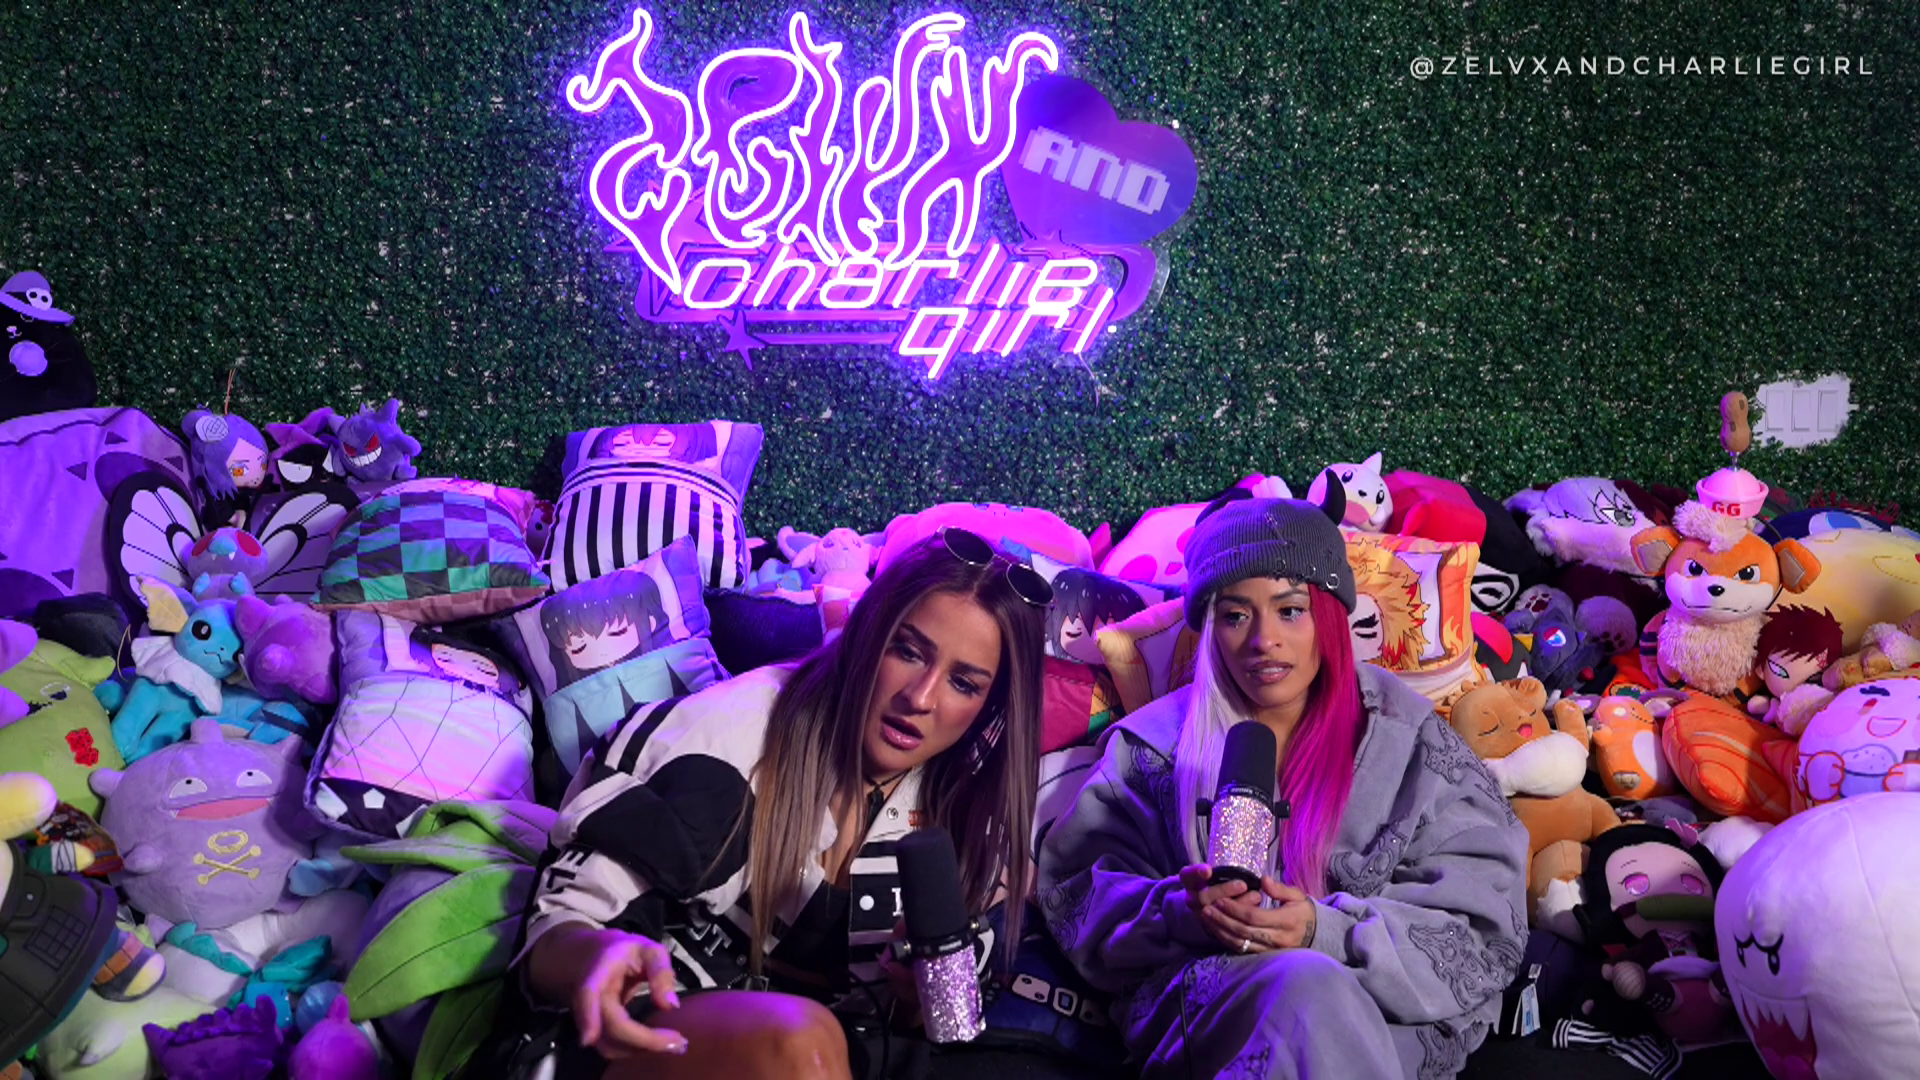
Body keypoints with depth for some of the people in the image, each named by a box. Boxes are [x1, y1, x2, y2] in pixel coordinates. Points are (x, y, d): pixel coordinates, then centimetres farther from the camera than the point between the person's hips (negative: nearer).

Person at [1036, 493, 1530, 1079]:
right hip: (1198, 1004, 0)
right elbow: (1078, 899, 4)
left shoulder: (1411, 744, 6)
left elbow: (1481, 937, 0)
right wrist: (1181, 912, -17)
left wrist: (1327, 931, -17)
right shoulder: (1157, 742, 10)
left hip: (1388, 1020, 1)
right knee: (1309, 988, -36)